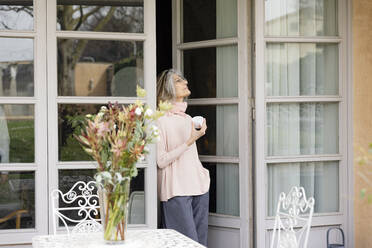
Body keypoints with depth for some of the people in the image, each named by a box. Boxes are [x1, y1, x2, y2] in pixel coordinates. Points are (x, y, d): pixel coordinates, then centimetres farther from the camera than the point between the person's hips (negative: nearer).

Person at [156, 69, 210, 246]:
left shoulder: (187, 118, 16)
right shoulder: (160, 120, -8)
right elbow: (161, 161, -14)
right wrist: (189, 141, -18)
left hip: (198, 187, 7)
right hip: (176, 191, -7)